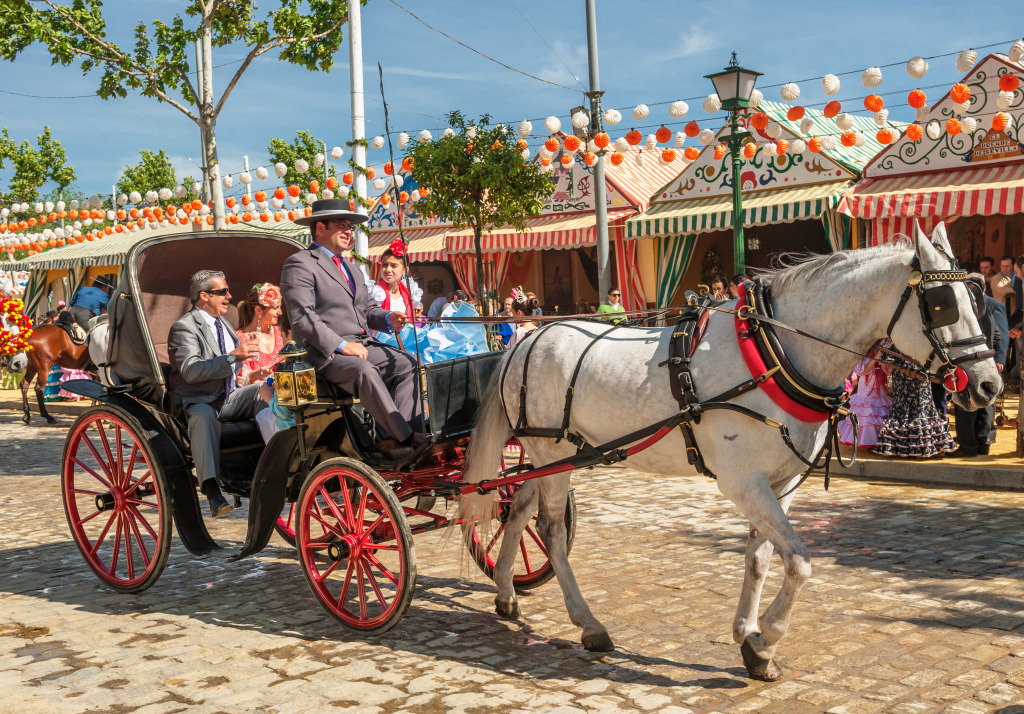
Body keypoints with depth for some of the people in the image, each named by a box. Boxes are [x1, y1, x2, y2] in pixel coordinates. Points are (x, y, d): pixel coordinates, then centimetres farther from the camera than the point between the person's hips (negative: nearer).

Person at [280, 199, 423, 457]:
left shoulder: (348, 266, 26)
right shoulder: (299, 264, -3)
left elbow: (368, 308, 26)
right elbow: (302, 318, -14)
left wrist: (389, 318, 2)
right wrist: (341, 345, -21)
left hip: (362, 345, 9)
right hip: (325, 352, -9)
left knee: (407, 364, -11)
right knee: (365, 371, -34)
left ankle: (397, 439, -21)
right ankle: (407, 438, -31)